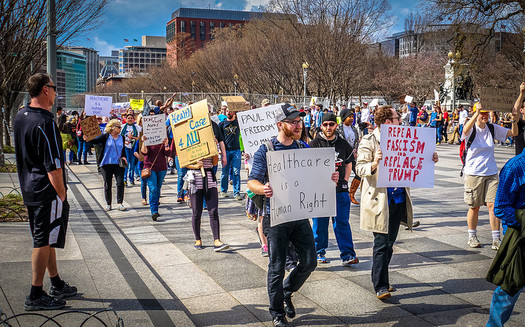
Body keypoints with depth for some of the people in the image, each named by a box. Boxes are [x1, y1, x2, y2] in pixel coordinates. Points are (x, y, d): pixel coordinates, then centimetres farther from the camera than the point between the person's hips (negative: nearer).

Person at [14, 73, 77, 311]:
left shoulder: (20, 116, 8)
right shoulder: (45, 122, -20)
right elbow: (53, 166, -21)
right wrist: (62, 193, -15)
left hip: (29, 190, 10)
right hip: (47, 192, -10)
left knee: (45, 238, 18)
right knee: (44, 241, -1)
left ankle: (56, 284, 31)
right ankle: (36, 295, 6)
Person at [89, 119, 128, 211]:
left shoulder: (121, 138, 12)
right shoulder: (105, 137, -2)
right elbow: (95, 141, -13)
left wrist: (123, 157, 3)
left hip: (118, 164, 3)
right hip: (106, 164, -3)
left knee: (120, 183, -6)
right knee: (107, 185, 5)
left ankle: (120, 203, 2)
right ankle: (108, 204, 16)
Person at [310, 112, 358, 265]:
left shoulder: (343, 144, 10)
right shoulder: (314, 144, 0)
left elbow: (348, 164, 21)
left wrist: (345, 181, 9)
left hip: (340, 189, 2)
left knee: (342, 223, 1)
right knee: (319, 223, 6)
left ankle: (347, 254, 4)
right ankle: (320, 252, 21)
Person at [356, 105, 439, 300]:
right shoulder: (369, 141, -6)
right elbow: (360, 169, -12)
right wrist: (374, 163, -31)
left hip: (398, 200, 7)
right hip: (379, 200, -6)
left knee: (389, 243, 13)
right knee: (381, 244, -7)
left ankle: (382, 280, 25)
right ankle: (380, 287, -2)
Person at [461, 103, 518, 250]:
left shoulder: (492, 128, 4)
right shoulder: (471, 128, -8)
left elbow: (513, 133, 6)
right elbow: (465, 130, -32)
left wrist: (514, 120, -12)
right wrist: (477, 113, -42)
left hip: (491, 172, 3)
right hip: (473, 173, -3)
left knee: (493, 205, -5)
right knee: (474, 207, 5)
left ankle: (496, 239, 0)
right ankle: (472, 237, 22)